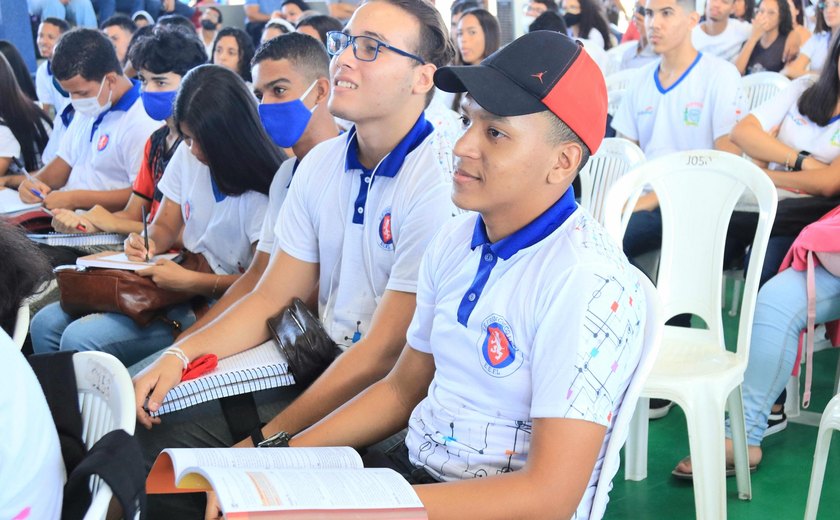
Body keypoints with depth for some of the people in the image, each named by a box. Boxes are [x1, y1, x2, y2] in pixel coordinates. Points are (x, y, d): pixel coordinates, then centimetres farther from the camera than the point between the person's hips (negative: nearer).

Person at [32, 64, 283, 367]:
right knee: (47, 324, -5)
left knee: (80, 340, -20)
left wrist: (190, 281, -26)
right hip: (178, 287, 8)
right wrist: (148, 244, -10)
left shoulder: (263, 188, -17)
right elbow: (165, 226, 14)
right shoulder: (187, 156, 4)